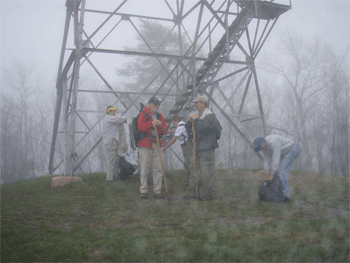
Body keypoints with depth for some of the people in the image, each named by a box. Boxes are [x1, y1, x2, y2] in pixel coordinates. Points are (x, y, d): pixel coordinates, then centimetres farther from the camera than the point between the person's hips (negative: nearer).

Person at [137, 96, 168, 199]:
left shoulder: (159, 116, 17)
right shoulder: (143, 114, 1)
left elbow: (165, 130, 11)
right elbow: (140, 127, -12)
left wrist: (160, 125, -8)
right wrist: (151, 124, -17)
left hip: (157, 144, 5)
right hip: (145, 144, -5)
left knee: (158, 169, 3)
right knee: (144, 169, -3)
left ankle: (157, 191, 10)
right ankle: (143, 192, 5)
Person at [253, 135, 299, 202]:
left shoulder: (273, 142, -35)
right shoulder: (264, 145, -6)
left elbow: (275, 159, -35)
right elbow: (267, 159, -3)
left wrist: (272, 174, -32)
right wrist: (267, 173, -10)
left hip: (290, 151, -9)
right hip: (283, 154, 9)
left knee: (281, 172, -18)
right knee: (275, 172, 1)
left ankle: (285, 196, -14)